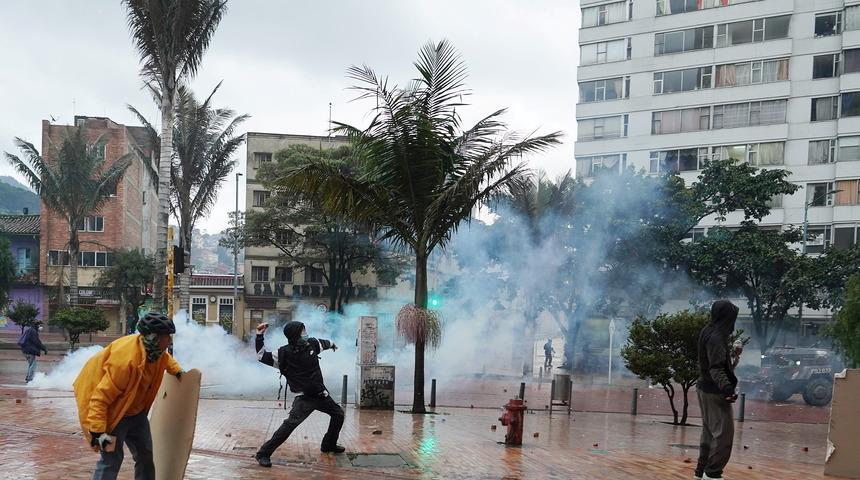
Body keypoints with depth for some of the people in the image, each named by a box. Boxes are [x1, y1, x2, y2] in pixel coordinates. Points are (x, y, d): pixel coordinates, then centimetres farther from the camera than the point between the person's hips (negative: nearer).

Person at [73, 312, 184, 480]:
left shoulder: (156, 351, -8)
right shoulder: (126, 360, -36)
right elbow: (101, 397, -34)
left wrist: (177, 371, 10)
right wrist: (97, 430, -37)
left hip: (136, 412, 9)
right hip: (112, 412, -9)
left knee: (145, 454, 15)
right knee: (111, 458, -16)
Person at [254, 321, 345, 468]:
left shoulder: (311, 344, 1)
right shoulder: (284, 353, -13)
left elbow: (323, 343, 25)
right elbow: (262, 356, -11)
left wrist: (332, 344, 46)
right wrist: (259, 336, -20)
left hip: (320, 394, 7)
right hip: (304, 397, -7)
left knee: (338, 414, 17)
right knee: (290, 423, -23)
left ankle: (329, 445, 39)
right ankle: (263, 454, -18)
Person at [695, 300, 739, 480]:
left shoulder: (708, 332, 7)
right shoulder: (716, 337, -22)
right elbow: (716, 368, -29)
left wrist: (731, 351, 41)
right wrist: (726, 387, -41)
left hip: (705, 388, 10)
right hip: (715, 392, -10)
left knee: (709, 432, 18)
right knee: (723, 433, -4)